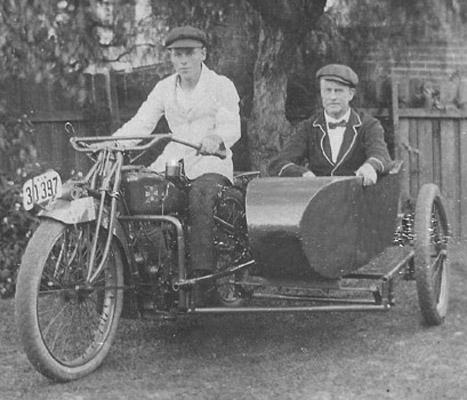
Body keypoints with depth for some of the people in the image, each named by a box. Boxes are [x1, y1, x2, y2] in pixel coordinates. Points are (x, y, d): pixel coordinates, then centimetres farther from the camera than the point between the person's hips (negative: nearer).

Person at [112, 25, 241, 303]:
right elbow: (140, 123, 5)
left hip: (211, 162, -4)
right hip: (173, 161, 5)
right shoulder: (164, 88, 16)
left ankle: (203, 275, -39)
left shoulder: (221, 86, 4)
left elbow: (232, 127, -11)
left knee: (200, 197, -36)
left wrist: (215, 138, -36)